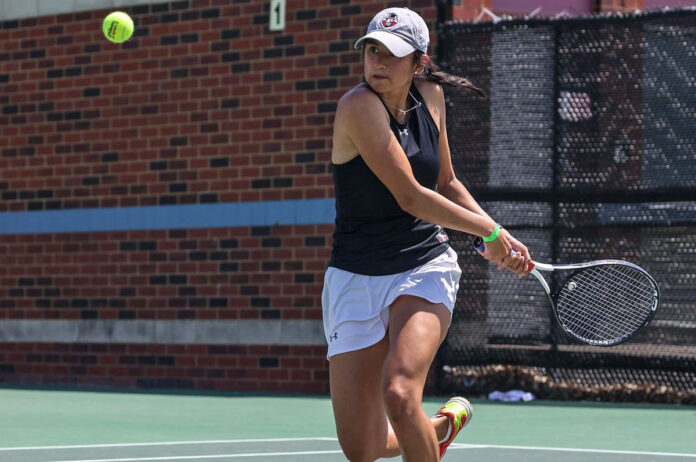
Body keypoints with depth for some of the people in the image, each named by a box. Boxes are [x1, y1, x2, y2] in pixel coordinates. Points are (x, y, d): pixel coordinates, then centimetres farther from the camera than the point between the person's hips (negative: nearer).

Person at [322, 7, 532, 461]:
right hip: (356, 280, -2)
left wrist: (501, 238, 9)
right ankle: (443, 425, 30)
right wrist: (489, 231, -9)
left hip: (425, 267, 2)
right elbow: (410, 197, -20)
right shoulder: (360, 105, -17)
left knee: (399, 393, -27)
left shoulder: (430, 96, 3)